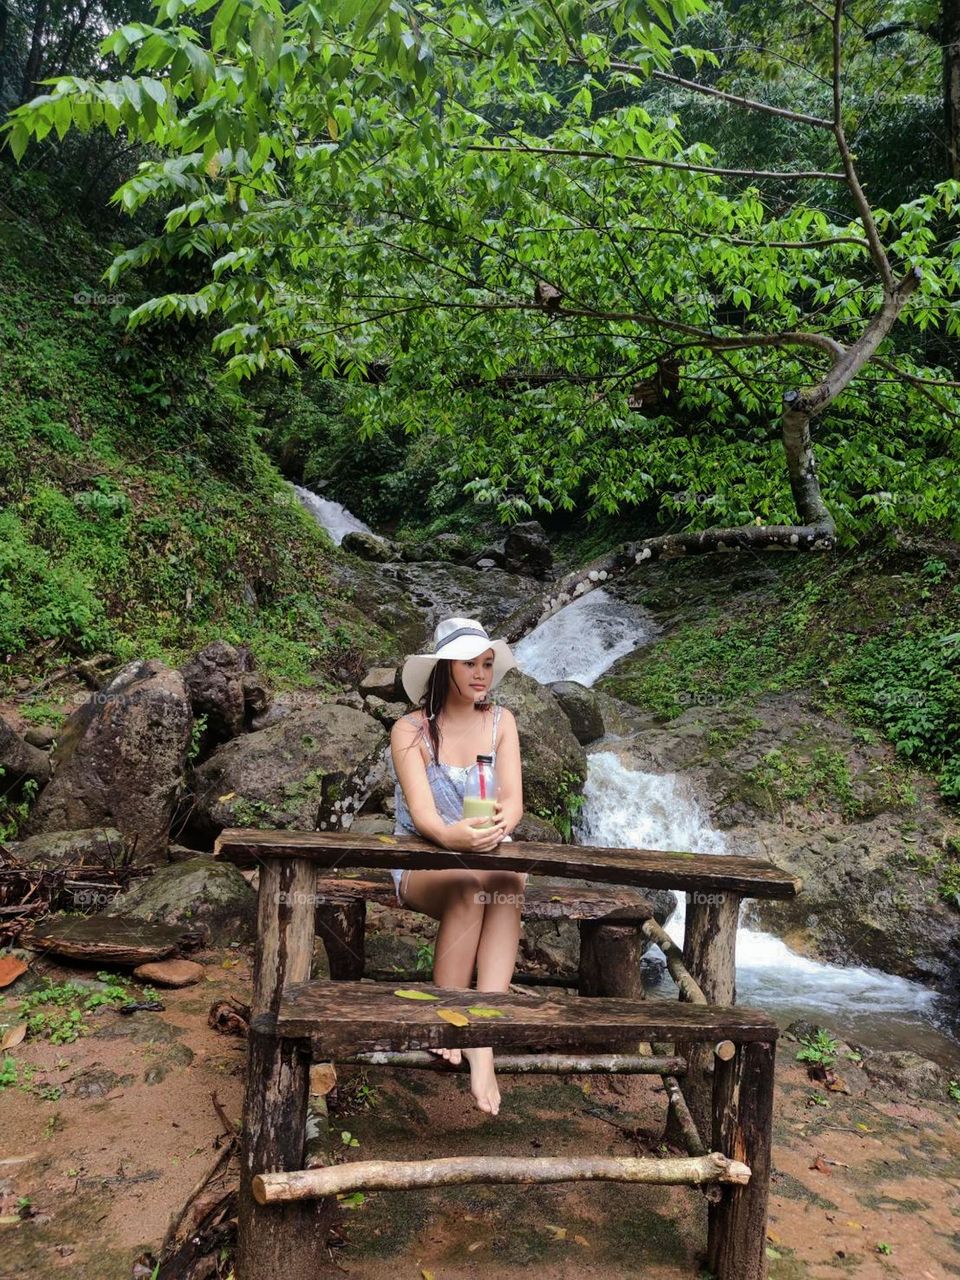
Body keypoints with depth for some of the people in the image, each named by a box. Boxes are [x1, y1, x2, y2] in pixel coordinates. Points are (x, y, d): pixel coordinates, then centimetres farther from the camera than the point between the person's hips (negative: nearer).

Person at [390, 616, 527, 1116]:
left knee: (508, 885, -32)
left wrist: (502, 820, -33)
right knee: (471, 887, -35)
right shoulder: (410, 731, -7)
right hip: (422, 862, -2)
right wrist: (452, 835, -43)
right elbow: (421, 811, -19)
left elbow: (514, 798, -7)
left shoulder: (500, 722, 3)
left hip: (490, 854, 3)